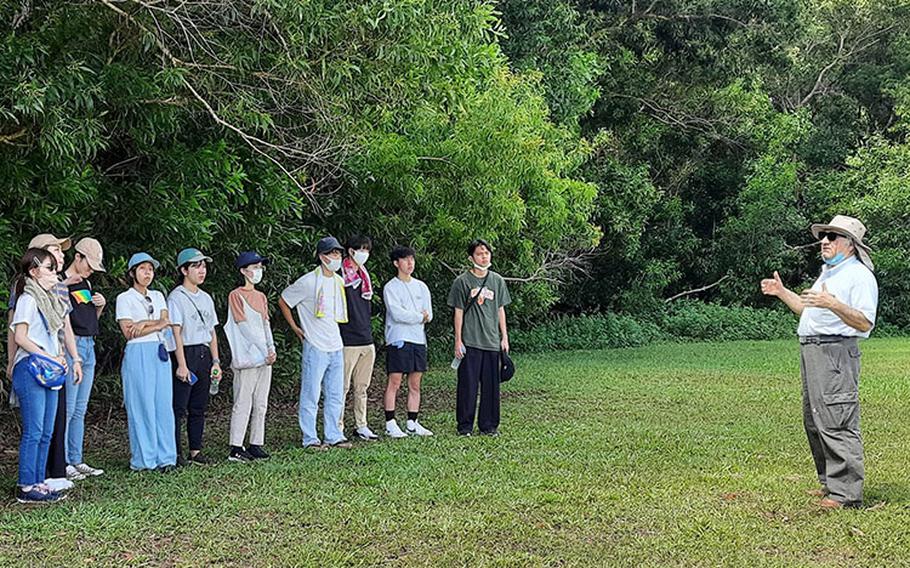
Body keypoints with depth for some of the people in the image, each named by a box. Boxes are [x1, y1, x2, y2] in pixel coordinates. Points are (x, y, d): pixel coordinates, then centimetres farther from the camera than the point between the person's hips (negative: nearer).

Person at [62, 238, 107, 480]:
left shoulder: (86, 284, 17)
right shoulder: (60, 282, -8)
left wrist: (100, 305, 7)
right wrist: (66, 285, -24)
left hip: (89, 346, 8)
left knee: (80, 410, 11)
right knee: (67, 408, -6)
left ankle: (76, 460, 17)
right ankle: (62, 464, -1)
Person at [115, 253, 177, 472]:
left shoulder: (157, 296, 18)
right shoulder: (125, 298, 2)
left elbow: (165, 322, 5)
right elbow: (128, 332, -8)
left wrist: (144, 323, -10)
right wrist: (157, 324, -7)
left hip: (160, 352, 5)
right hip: (138, 354, -5)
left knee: (164, 404, 1)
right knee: (141, 406, -4)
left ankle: (165, 457, 5)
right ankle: (143, 459, 2)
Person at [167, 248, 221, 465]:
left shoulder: (205, 298, 16)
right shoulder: (176, 297, -6)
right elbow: (176, 333, -12)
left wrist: (215, 361, 11)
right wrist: (182, 364, -18)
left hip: (204, 354, 7)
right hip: (185, 353, -7)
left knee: (199, 407, 9)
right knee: (179, 407, -7)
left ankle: (195, 451, 15)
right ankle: (175, 453, -3)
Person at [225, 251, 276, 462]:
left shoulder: (261, 297, 17)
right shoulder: (236, 295, -6)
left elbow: (266, 324, 14)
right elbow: (244, 326, -12)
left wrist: (272, 348, -2)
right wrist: (264, 350, -14)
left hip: (265, 356, 7)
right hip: (247, 357, -7)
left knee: (261, 404, 8)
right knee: (243, 403, -6)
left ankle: (255, 444, 13)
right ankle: (236, 448, -3)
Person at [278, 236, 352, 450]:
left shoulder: (339, 281, 10)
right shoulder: (308, 282, -10)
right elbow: (283, 301, 0)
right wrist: (295, 328, 1)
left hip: (336, 346, 7)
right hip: (315, 346, -7)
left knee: (336, 395, 11)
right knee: (311, 395, -1)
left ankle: (334, 436, 19)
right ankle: (310, 438, 6)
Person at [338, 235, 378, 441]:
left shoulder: (366, 277, 16)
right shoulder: (340, 277, -9)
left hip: (367, 341, 7)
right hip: (347, 341, -7)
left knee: (362, 387, 11)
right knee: (342, 387, -3)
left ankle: (361, 426, 18)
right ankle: (337, 427, 3)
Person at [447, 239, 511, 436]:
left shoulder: (497, 281, 11)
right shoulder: (462, 281, -1)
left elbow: (500, 310, 15)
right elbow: (458, 312, -1)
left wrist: (504, 337, 10)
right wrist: (458, 341, -5)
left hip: (492, 342, 4)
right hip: (470, 342, -4)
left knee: (491, 385, 7)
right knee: (468, 385, -1)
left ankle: (489, 425, 16)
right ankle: (465, 425, 8)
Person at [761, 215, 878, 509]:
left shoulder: (859, 275, -8)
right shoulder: (827, 273, 23)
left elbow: (865, 323, -19)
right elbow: (808, 309, 31)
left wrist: (832, 303, -30)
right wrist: (781, 292, 22)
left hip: (835, 352, -10)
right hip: (811, 351, 10)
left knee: (837, 423, -12)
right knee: (814, 421, 14)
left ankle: (846, 492, -9)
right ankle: (830, 483, 23)